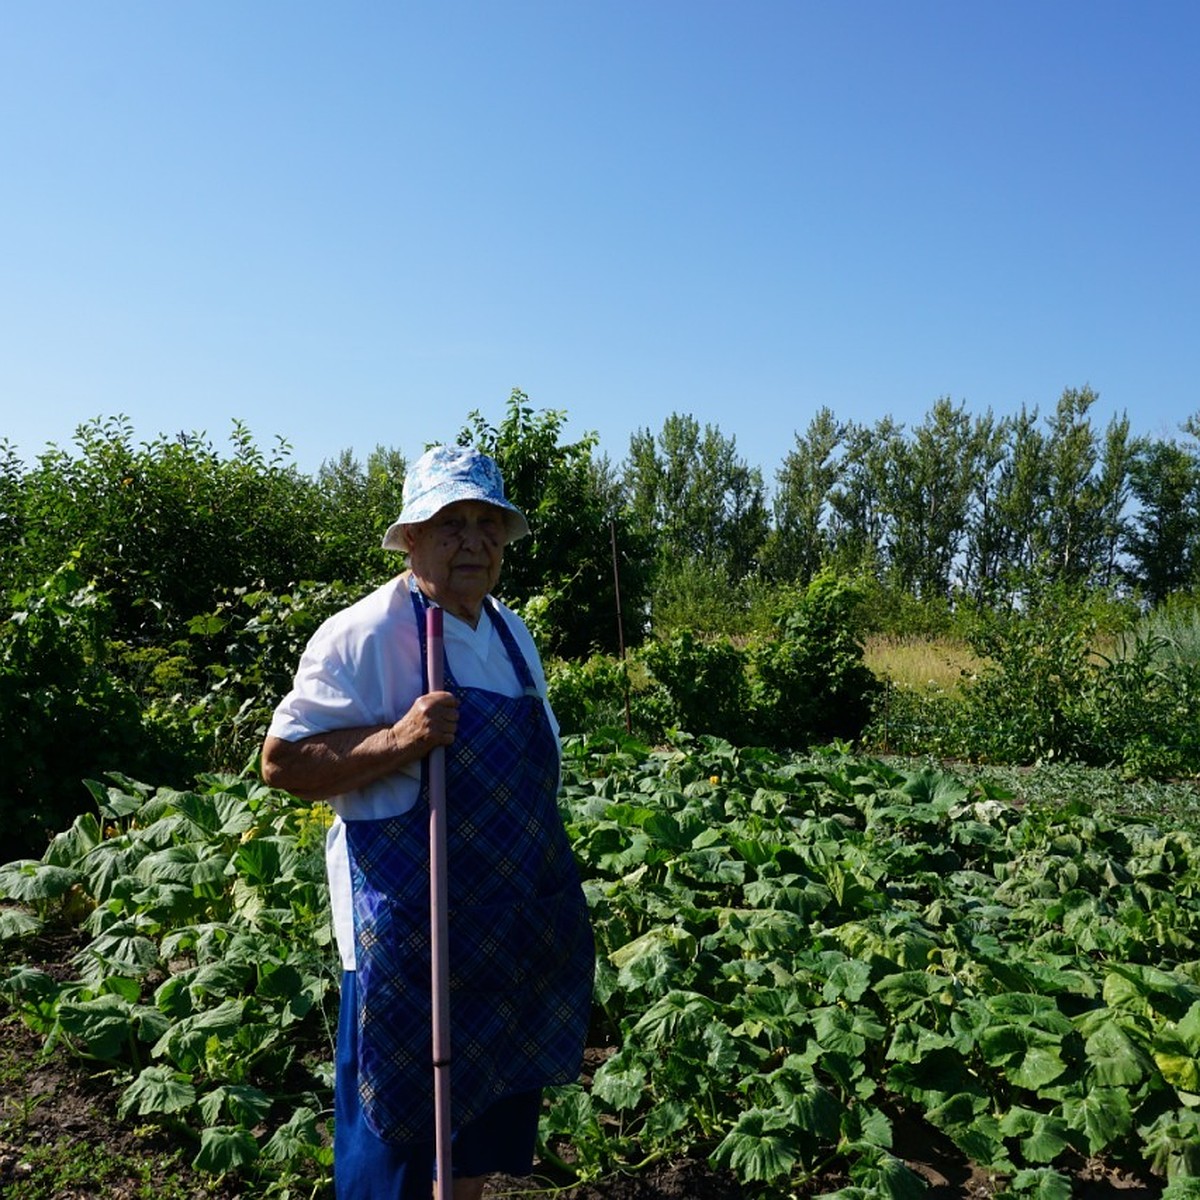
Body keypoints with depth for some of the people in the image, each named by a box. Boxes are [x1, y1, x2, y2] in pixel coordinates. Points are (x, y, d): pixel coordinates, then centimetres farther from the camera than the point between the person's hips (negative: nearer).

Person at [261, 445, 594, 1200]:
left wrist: (554, 900, 21)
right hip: (409, 934, -7)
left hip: (517, 932, 7)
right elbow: (282, 762, -15)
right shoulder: (365, 635, -14)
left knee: (492, 1114, 20)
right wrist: (397, 742, -29)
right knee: (402, 1136, 5)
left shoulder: (513, 634, 10)